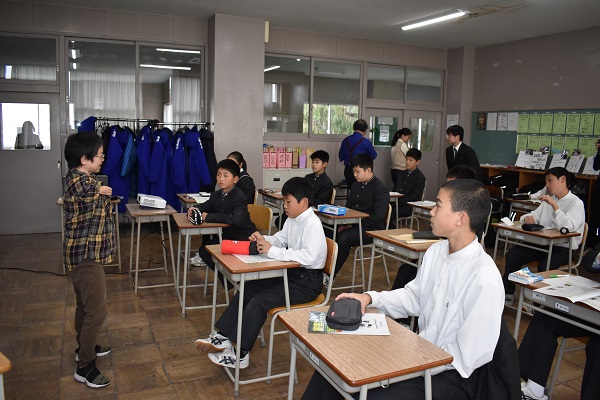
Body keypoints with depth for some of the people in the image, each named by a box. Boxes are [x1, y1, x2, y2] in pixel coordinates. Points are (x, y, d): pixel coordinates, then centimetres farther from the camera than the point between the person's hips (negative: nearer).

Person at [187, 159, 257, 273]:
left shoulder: (239, 197, -21)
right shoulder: (216, 195, 5)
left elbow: (237, 219, -37)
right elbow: (204, 206, 19)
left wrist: (209, 217, -29)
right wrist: (194, 209, -8)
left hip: (242, 238, -8)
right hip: (226, 234, 9)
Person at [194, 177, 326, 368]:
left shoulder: (312, 224, -22)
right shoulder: (293, 219, 8)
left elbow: (308, 256, -33)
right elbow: (281, 239, 19)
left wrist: (273, 251, -29)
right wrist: (263, 239, -4)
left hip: (308, 282, -10)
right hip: (291, 273, 10)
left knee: (258, 301, -18)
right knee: (247, 290, 1)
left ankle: (240, 354, -4)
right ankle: (222, 337, 8)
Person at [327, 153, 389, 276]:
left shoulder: (381, 189, -11)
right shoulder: (355, 186, 15)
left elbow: (377, 216, -18)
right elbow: (348, 207, 20)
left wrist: (352, 223, -19)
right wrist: (344, 223, -2)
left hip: (371, 229, -8)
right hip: (353, 225, 8)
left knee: (343, 238, -31)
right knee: (327, 232, -14)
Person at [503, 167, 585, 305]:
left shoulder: (576, 203, -6)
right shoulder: (548, 200, 15)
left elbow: (568, 227, -22)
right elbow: (534, 216, 15)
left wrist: (554, 205, -28)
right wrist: (527, 218, -10)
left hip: (564, 249, -6)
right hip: (542, 244, 6)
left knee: (544, 265, -34)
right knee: (513, 254, -15)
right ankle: (508, 293, -9)